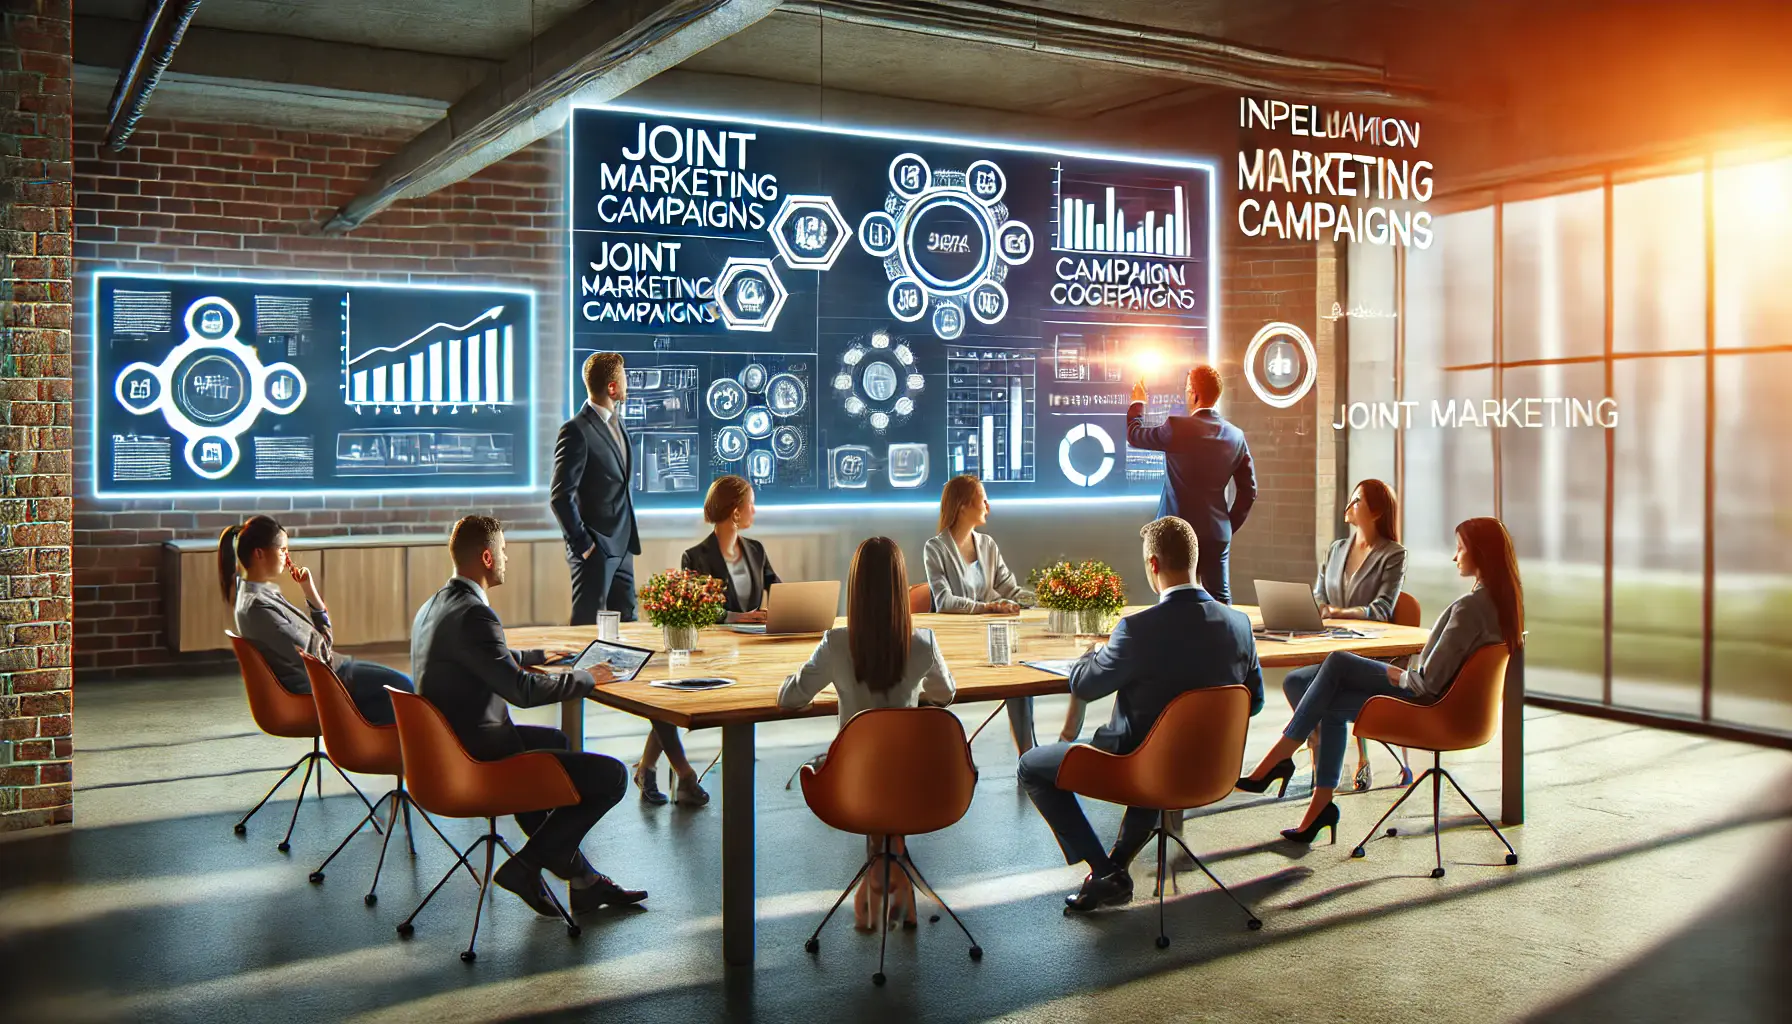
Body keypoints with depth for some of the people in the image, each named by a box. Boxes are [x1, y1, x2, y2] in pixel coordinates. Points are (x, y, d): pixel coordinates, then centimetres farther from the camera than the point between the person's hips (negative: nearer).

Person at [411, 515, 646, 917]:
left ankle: (584, 880, 32)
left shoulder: (433, 605, 10)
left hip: (449, 747, 11)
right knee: (611, 775, -11)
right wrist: (587, 678, -11)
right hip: (477, 760, -11)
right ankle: (525, 866, 3)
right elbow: (522, 690, -25)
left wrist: (537, 656, 32)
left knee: (553, 740, 34)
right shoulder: (473, 615, -22)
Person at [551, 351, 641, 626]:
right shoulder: (576, 431, -15)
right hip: (596, 550, -8)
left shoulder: (615, 422, 13)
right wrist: (582, 544, -15)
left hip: (622, 546, 8)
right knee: (589, 626, -2)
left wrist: (628, 537, 15)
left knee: (626, 622, 11)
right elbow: (560, 496, -17)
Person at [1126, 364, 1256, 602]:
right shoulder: (1235, 436, 2)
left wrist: (1137, 402, 21)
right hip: (1218, 533, 4)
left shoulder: (1176, 428, -12)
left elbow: (1133, 435, 4)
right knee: (1220, 599, 9)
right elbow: (1248, 490, 7)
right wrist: (1230, 525, 15)